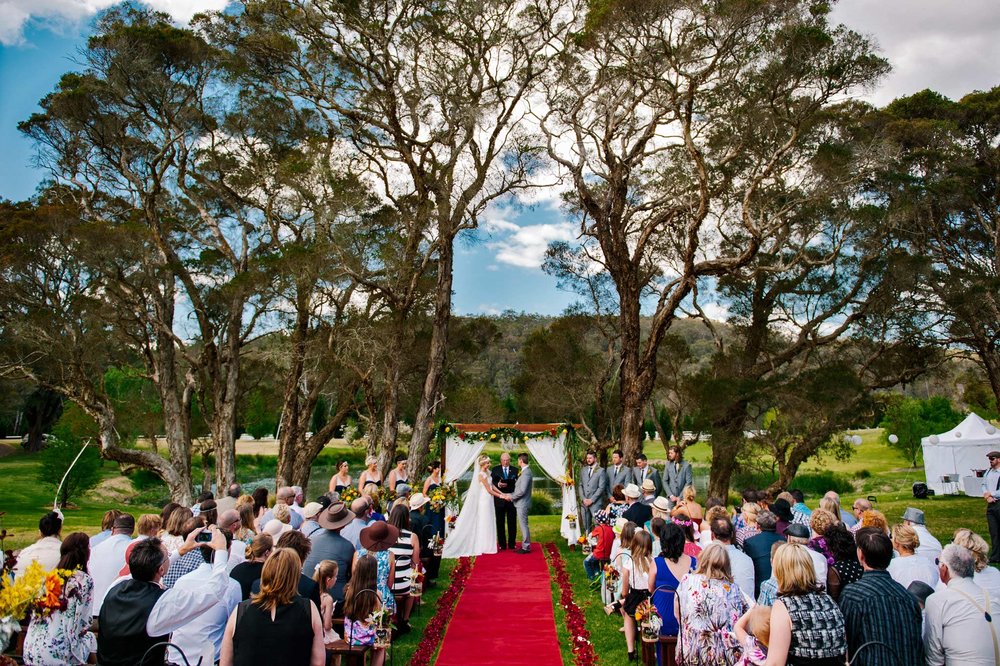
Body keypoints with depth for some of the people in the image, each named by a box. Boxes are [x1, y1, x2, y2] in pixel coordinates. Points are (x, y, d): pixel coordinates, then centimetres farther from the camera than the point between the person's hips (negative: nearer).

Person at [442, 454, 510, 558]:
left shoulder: (486, 472, 8)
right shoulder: (481, 475, -19)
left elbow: (492, 486, 14)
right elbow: (489, 490, -17)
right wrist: (501, 496, -10)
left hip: (488, 501, 9)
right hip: (484, 500, -9)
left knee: (488, 523, 13)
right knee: (485, 523, -1)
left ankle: (487, 545, 20)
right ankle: (485, 546, 7)